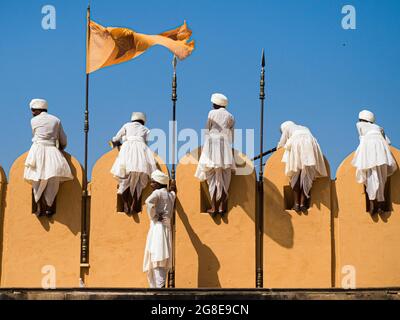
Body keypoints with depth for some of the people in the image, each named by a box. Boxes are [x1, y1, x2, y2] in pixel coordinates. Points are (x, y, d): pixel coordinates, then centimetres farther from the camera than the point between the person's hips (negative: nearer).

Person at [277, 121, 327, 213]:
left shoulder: (287, 127, 29)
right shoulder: (304, 128, 40)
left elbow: (281, 144, 24)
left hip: (296, 144, -3)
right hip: (310, 144, 3)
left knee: (295, 175, 5)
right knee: (306, 176, 3)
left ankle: (297, 204, -1)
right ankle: (303, 204, -4)